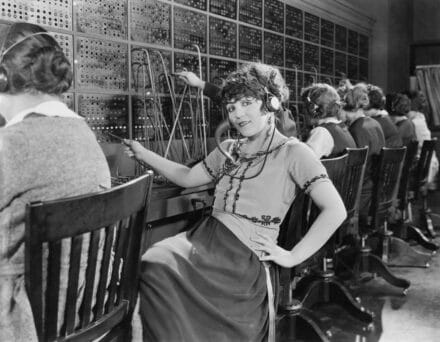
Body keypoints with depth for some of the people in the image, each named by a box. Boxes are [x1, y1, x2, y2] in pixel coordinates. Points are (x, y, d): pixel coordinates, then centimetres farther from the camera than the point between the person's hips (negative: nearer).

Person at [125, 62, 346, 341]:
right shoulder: (229, 150, 21)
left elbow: (335, 211, -9)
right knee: (154, 266, -26)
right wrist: (143, 154, 26)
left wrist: (292, 257, -10)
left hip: (246, 256, -6)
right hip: (204, 239, 6)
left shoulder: (292, 152, -1)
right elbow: (187, 177, 32)